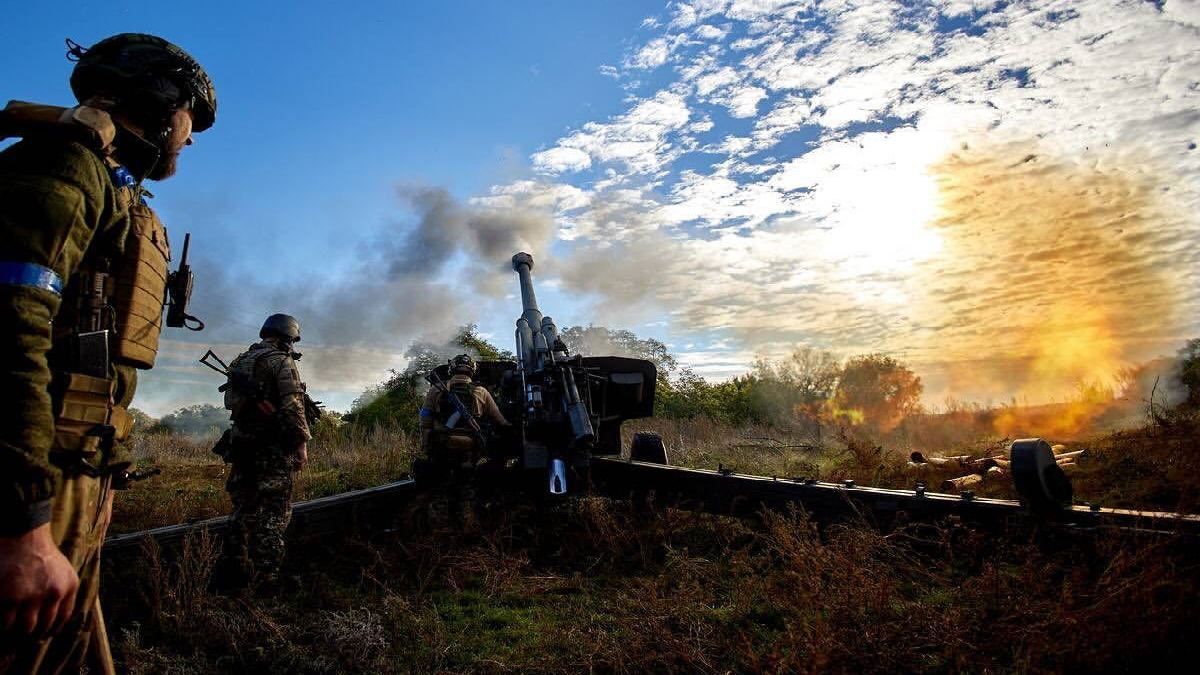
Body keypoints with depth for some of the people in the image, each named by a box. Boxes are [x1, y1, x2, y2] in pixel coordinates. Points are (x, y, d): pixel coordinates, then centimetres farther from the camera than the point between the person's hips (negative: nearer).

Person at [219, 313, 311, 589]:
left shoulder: (240, 361, 15)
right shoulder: (281, 362, -8)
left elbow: (231, 401, 19)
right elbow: (292, 406, -15)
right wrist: (301, 443, -12)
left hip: (242, 444, 7)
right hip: (274, 448, -7)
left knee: (244, 509, 15)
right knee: (274, 513, -4)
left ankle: (238, 573, 20)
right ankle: (267, 578, -4)